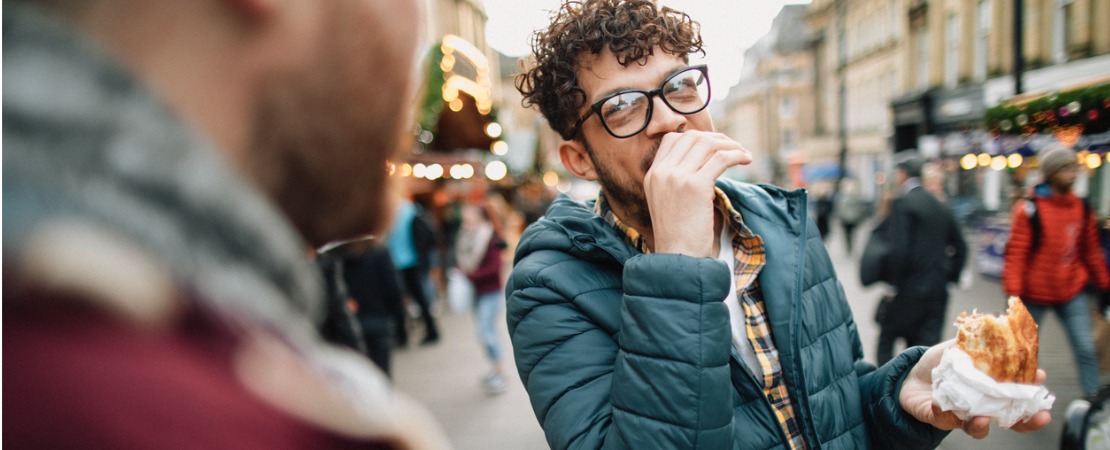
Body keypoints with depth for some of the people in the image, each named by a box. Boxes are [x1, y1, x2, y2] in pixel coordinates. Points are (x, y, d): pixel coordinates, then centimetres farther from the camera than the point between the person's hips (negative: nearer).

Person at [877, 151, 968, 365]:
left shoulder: (902, 203, -12)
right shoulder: (941, 207, 11)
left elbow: (898, 248, -20)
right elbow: (960, 247, 16)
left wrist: (894, 284, -11)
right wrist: (949, 278, 19)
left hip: (908, 292, -7)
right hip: (937, 293, 7)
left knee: (886, 341, 8)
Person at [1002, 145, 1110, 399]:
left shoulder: (1082, 209, 3)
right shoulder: (1029, 209, -14)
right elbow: (1015, 253, -16)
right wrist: (1014, 292, -21)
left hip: (1072, 293, 4)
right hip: (1035, 294, -4)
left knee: (1086, 349, -2)